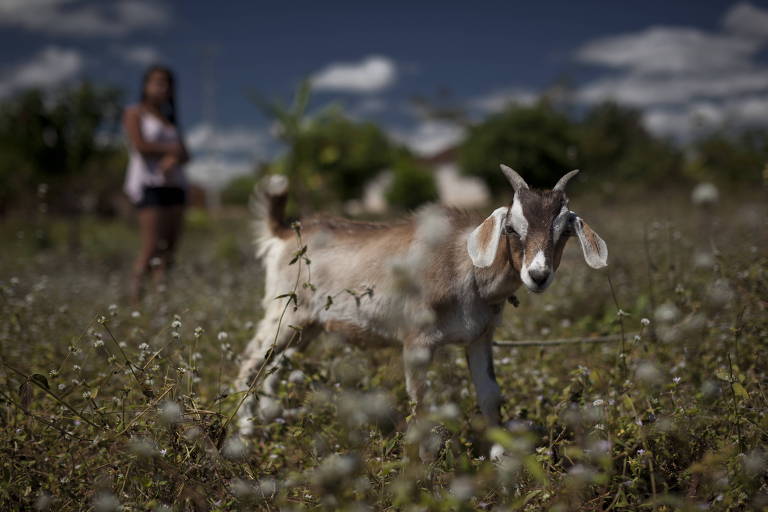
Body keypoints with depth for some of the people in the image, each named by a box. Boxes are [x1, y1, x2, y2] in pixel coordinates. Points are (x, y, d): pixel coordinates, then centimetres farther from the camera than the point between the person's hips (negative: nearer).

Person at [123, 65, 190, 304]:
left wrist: (173, 159, -11)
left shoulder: (170, 119, 23)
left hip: (174, 183, 6)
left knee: (169, 247, -2)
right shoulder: (135, 113, 7)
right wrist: (171, 148, 0)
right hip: (148, 184, -6)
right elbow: (140, 145, -10)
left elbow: (185, 155, 12)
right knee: (151, 246, -15)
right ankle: (136, 298, -11)